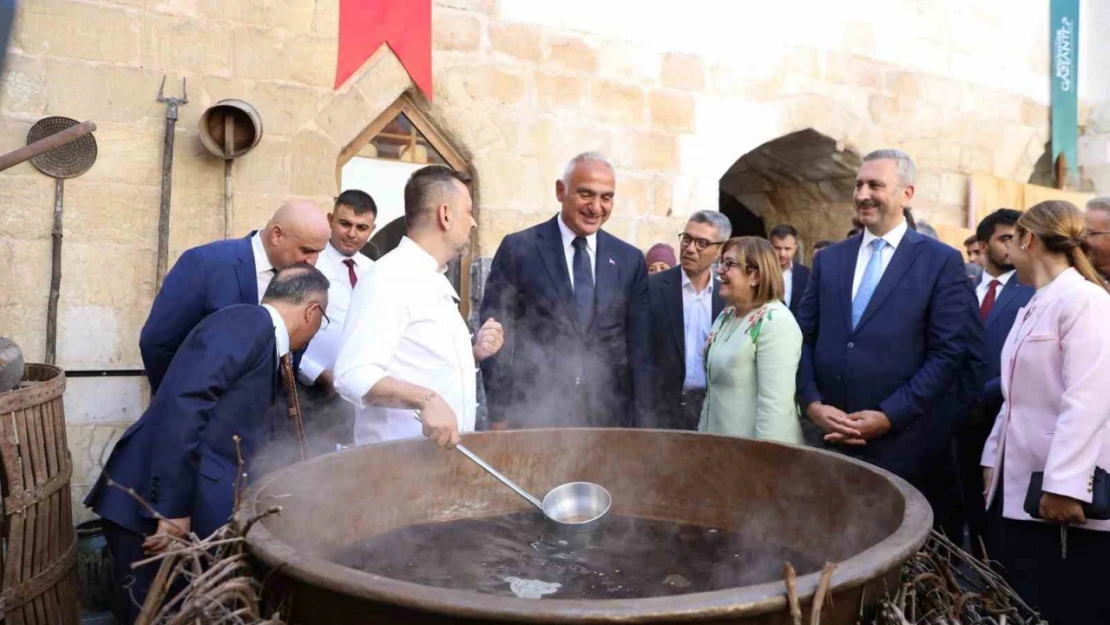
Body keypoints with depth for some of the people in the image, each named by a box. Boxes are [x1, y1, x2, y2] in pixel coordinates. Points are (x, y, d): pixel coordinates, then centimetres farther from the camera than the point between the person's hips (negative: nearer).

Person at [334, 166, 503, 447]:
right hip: (401, 454, -8)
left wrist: (474, 352, 3)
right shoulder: (389, 279, -16)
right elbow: (353, 374, -25)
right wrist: (426, 399, -36)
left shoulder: (435, 281, 13)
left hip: (444, 447, 9)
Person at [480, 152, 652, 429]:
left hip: (610, 416, 3)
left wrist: (642, 422, 4)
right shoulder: (518, 249, -2)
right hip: (534, 414, -2)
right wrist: (500, 415, -6)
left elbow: (640, 349, 7)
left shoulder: (630, 260, 6)